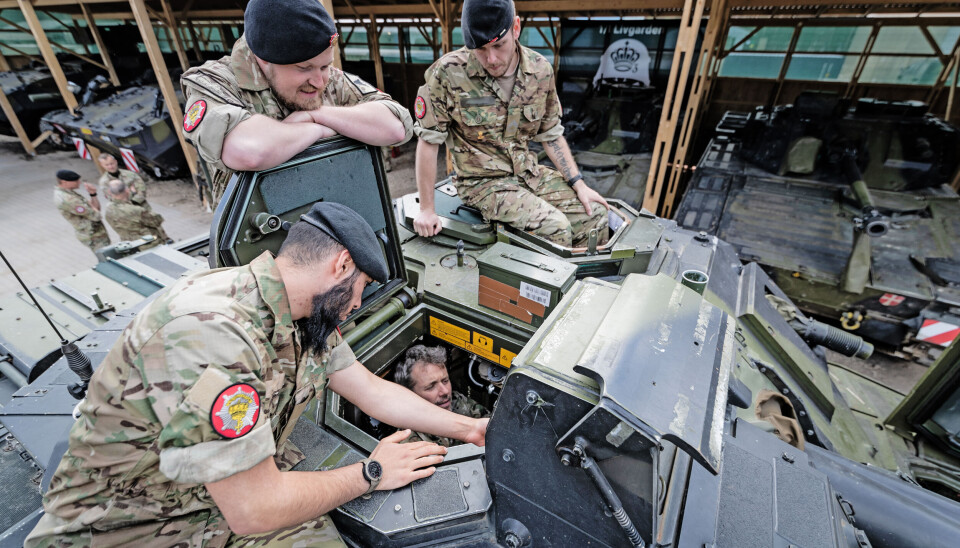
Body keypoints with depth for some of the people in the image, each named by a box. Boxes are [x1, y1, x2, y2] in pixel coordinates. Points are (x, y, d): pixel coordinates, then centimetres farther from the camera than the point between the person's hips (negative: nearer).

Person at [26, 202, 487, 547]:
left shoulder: (305, 319, -3)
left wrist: (470, 427, 7)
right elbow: (253, 510, -26)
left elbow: (375, 392, 5)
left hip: (246, 493, 5)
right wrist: (371, 473, -12)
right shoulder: (210, 329, -30)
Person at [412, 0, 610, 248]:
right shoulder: (448, 73, -17)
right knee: (555, 227, -25)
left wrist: (579, 185, 1)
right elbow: (428, 141, -12)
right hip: (482, 181, -5)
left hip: (527, 171, 5)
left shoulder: (540, 70, -2)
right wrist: (426, 209, -10)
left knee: (595, 213, -5)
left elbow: (551, 136, 7)